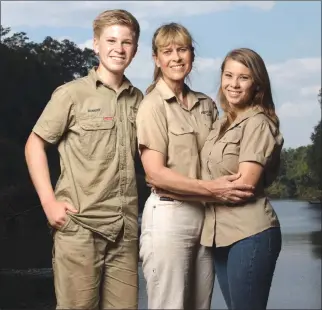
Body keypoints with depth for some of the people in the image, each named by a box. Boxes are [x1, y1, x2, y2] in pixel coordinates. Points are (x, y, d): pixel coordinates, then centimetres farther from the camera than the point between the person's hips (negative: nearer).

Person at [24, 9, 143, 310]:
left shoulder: (138, 99, 11)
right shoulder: (72, 94, -3)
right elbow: (34, 145, 0)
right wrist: (49, 202, -8)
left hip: (126, 227, 5)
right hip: (80, 225, -4)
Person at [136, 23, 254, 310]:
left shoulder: (207, 105, 11)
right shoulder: (153, 105, -6)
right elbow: (155, 173, -14)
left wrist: (247, 181, 0)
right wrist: (212, 189, -20)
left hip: (206, 216, 6)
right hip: (169, 216, -6)